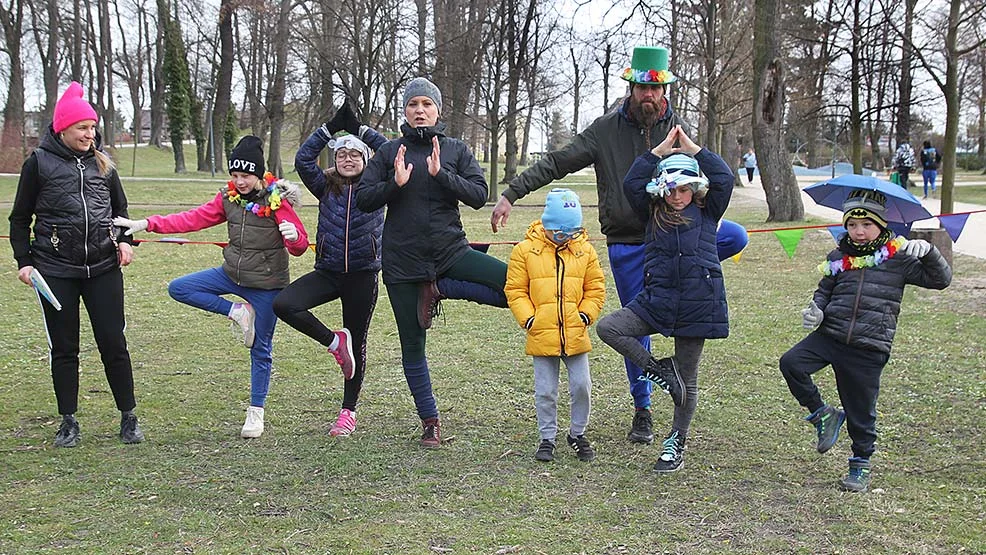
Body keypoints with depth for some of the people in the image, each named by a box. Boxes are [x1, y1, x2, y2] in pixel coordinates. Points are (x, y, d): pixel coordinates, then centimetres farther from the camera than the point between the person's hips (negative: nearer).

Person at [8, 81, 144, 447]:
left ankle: (128, 417, 13)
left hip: (103, 268, 2)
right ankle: (68, 421, 17)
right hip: (55, 271, -2)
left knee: (114, 343, 2)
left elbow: (120, 208, 21)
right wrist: (24, 261, -1)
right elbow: (20, 218, 6)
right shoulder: (39, 162, 0)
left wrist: (125, 240, 4)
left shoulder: (102, 163, 9)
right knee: (63, 348, 6)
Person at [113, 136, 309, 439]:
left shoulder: (277, 200, -15)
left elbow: (300, 246, -14)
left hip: (267, 285, -6)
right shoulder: (228, 198, 0)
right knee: (178, 288, -6)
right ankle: (237, 312, -2)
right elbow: (193, 218, 0)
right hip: (232, 274, 6)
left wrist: (294, 236, -39)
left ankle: (256, 412, 18)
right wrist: (146, 224, -7)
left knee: (260, 349, 3)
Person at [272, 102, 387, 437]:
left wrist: (360, 130, -7)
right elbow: (303, 160, -6)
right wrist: (330, 128, -9)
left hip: (363, 274, -2)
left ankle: (348, 412, 20)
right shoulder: (325, 187, 7)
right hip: (328, 271, 2)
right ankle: (335, 342, -2)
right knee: (283, 304, -22)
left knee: (357, 344, 6)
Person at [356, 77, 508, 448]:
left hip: (450, 251, 1)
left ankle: (439, 289, -4)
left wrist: (441, 174, -18)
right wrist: (395, 184, -17)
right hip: (403, 260, -1)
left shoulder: (455, 150, 5)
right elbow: (363, 199, 0)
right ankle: (430, 422, 18)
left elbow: (479, 195, -6)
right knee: (413, 345, 3)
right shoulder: (390, 152, 4)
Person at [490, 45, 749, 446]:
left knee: (736, 236, -25)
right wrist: (511, 194, -10)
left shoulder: (677, 130, 2)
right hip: (626, 242, -1)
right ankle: (642, 411, 20)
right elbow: (555, 164, -4)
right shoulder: (606, 130, -3)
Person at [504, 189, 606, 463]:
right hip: (541, 335, -1)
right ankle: (547, 438, 19)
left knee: (581, 386, 4)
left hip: (576, 335, 2)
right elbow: (515, 290, 0)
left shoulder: (585, 251, 4)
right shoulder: (525, 250, -2)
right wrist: (528, 319, -8)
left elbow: (596, 289, 10)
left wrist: (585, 315, -2)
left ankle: (577, 434, 22)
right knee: (545, 392, 5)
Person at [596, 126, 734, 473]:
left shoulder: (707, 214, 6)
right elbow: (631, 183, -2)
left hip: (698, 306, -2)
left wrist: (692, 148, 0)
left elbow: (724, 178, -7)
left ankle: (676, 444, 22)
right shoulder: (653, 215, 10)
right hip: (657, 300, 2)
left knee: (687, 380, 6)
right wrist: (661, 149, -1)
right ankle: (658, 369, -1)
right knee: (607, 328, -17)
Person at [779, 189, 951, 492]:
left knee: (861, 412, 5)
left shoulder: (898, 257, -1)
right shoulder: (839, 258, 6)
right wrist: (816, 309, -5)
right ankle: (823, 415, 1)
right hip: (829, 336, 2)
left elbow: (941, 280, 0)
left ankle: (861, 464, 27)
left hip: (869, 350, -2)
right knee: (791, 363, -20)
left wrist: (928, 252, -17)